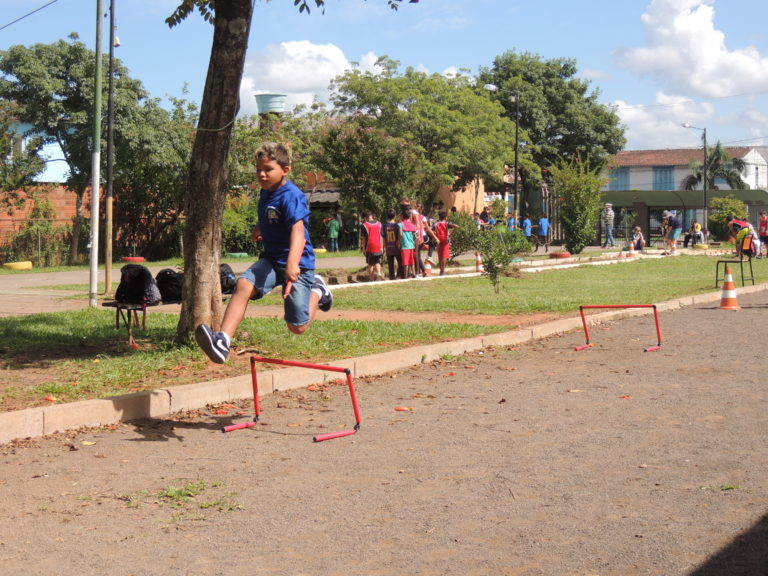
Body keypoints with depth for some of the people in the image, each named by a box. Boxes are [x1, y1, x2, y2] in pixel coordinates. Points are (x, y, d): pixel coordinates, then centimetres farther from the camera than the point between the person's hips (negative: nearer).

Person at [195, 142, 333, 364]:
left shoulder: (291, 196, -20)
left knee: (297, 327, -1)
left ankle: (317, 291, 28)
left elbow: (297, 230, -36)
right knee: (243, 285, -25)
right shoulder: (265, 193, 5)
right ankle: (223, 341, -33)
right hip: (271, 258, 7)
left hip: (297, 263, -6)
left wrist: (292, 263, -51)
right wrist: (259, 228, 11)